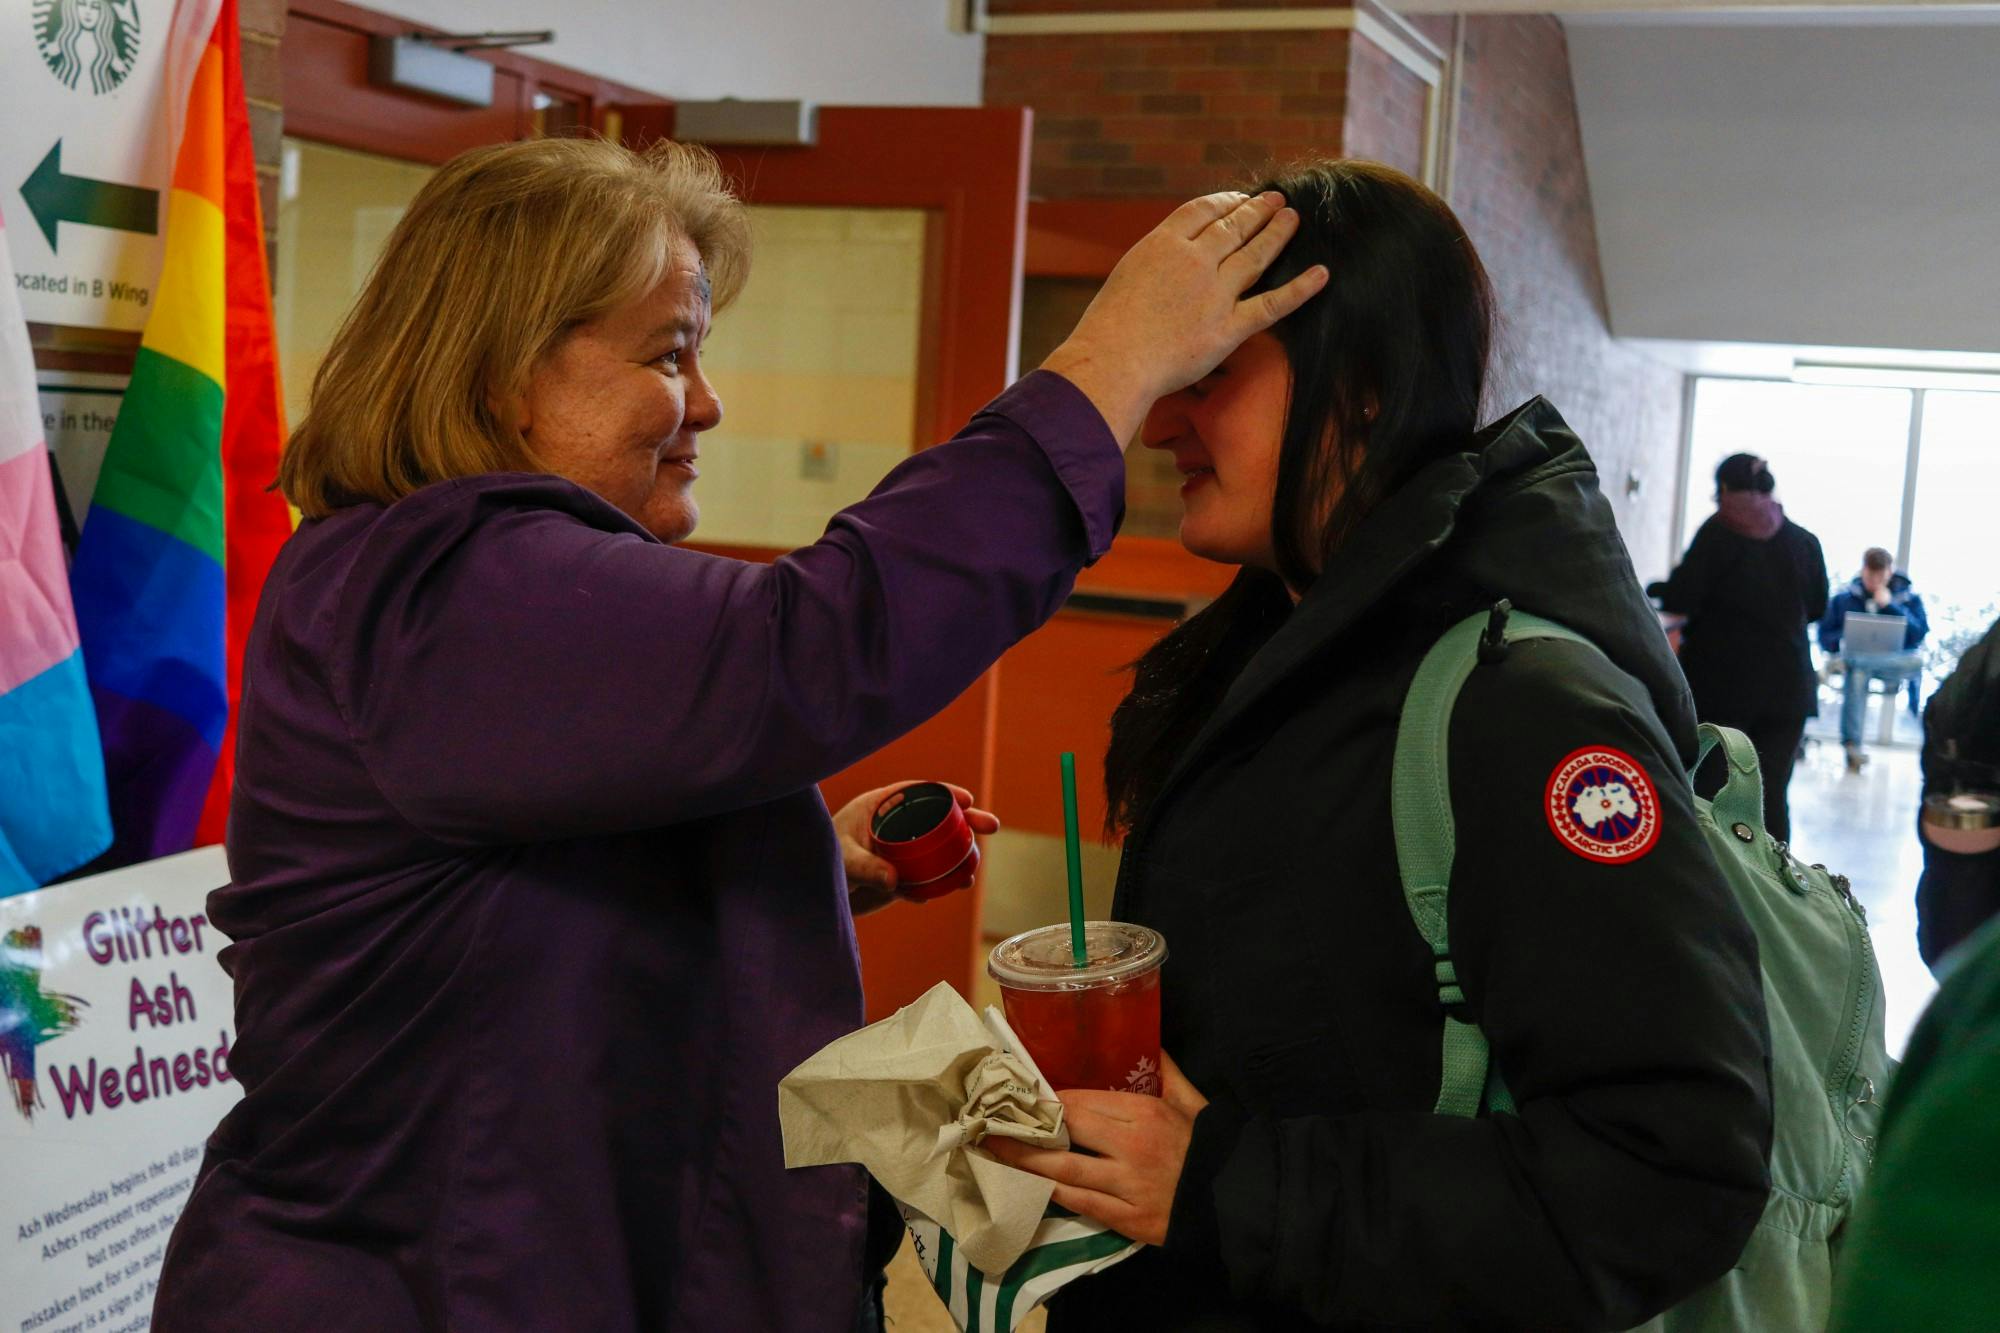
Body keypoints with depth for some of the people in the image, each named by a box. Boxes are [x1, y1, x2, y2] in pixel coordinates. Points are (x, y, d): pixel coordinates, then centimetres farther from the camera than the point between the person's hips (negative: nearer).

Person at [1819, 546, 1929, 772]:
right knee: (1857, 672, -38)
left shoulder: (1909, 597, 8)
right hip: (1854, 658, -1)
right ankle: (1851, 743, -36)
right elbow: (1825, 638, 8)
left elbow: (1918, 635, -6)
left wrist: (1890, 606, -12)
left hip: (1894, 661, 1)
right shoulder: (1843, 598, 9)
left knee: (1918, 662, -36)